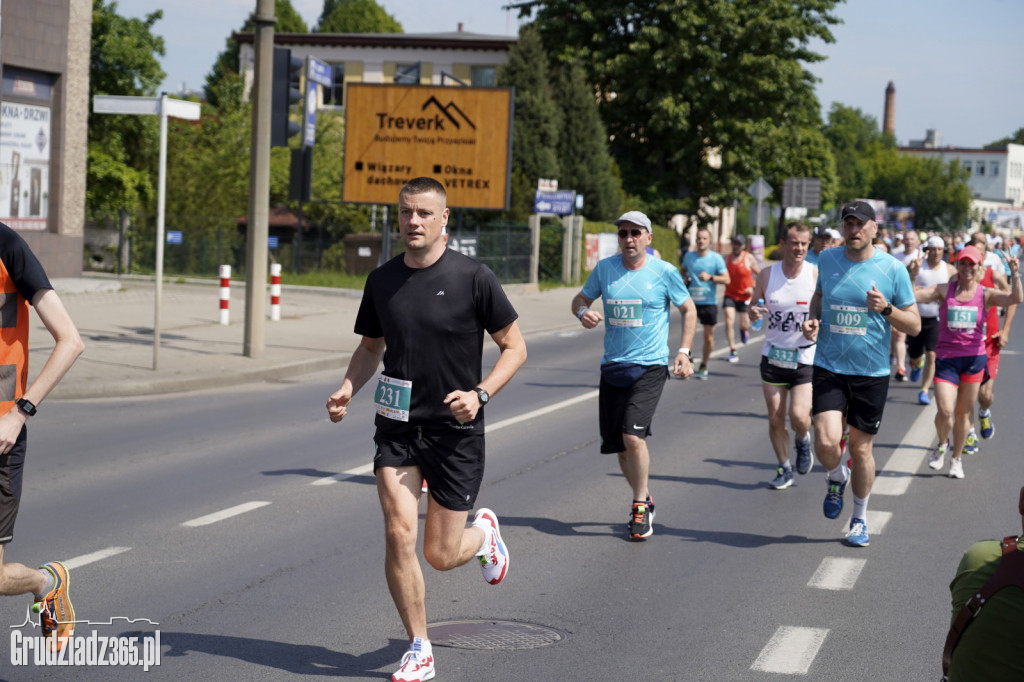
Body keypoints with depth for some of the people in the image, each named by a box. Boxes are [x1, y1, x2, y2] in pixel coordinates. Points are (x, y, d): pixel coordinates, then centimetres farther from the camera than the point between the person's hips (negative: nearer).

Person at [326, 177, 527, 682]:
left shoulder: (473, 277, -9)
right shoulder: (382, 280, 3)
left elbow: (515, 347, -3)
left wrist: (480, 394, -18)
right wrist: (347, 390, -1)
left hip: (456, 431, -3)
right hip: (396, 428, 3)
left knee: (440, 555, 4)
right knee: (399, 534, -12)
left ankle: (483, 532, 42)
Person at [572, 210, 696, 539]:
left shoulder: (664, 272, -4)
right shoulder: (604, 268, 3)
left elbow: (689, 310, 7)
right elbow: (580, 298, 14)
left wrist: (683, 351, -2)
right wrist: (582, 311, -10)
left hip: (649, 367, -4)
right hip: (612, 367, 4)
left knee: (633, 435, -19)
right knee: (618, 445, 7)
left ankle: (640, 506, -2)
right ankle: (643, 498, 30)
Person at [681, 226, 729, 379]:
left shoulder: (716, 258, -3)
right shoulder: (689, 256, 6)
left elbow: (726, 280, -6)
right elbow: (683, 270, 26)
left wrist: (711, 277, -22)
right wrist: (684, 279, 4)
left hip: (709, 303, -2)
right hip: (691, 301, 2)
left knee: (708, 337, 5)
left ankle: (703, 366, 22)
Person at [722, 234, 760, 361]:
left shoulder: (749, 258, -6)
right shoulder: (727, 258, 4)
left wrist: (753, 288, -13)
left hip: (745, 296, -2)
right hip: (730, 295, 2)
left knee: (744, 325, 2)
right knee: (729, 321, -13)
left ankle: (744, 330, 43)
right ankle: (732, 352, -6)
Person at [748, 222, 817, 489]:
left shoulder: (816, 275, -7)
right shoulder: (767, 275, 0)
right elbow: (753, 306, 9)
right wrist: (752, 312, -14)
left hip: (806, 357, -2)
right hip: (773, 355, 2)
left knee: (799, 416, -14)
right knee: (775, 418, 4)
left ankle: (803, 440, 21)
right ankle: (785, 468, 23)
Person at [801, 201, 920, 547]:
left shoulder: (893, 268, -5)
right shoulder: (827, 259, 2)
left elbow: (914, 325, -1)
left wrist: (887, 309, -19)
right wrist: (813, 320, 3)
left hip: (872, 372, -1)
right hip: (829, 366, 1)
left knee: (861, 448, 7)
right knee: (826, 441, -15)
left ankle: (860, 519, 28)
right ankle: (836, 478, 21)